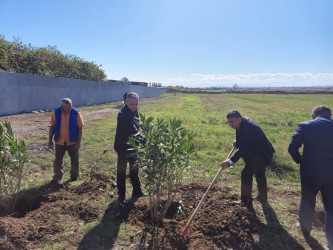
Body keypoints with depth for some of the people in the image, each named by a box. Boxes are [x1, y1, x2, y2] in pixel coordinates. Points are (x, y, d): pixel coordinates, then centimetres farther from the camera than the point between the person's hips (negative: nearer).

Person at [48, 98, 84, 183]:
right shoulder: (56, 113, -6)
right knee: (57, 160, 7)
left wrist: (79, 142, -12)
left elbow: (80, 128, -8)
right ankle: (57, 177, 27)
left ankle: (74, 176, 31)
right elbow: (52, 127, 2)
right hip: (59, 141, 1)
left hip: (72, 142, -1)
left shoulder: (76, 113, -11)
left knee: (74, 160, 10)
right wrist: (50, 140, 0)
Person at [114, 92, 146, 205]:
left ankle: (137, 191, 35)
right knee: (121, 171, 7)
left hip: (132, 145, 8)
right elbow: (133, 131, -35)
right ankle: (121, 196, 23)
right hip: (123, 146, -8)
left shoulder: (134, 110, 0)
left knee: (134, 169, 19)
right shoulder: (123, 114, -28)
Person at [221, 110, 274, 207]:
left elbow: (242, 149, -36)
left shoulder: (246, 128, -31)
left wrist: (230, 161, -41)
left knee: (246, 174, -8)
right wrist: (237, 142, -2)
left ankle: (246, 201, 4)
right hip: (263, 153, 11)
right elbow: (243, 141, 18)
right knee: (260, 174, 25)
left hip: (260, 155, -11)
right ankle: (262, 197, 44)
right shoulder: (245, 120, 1)